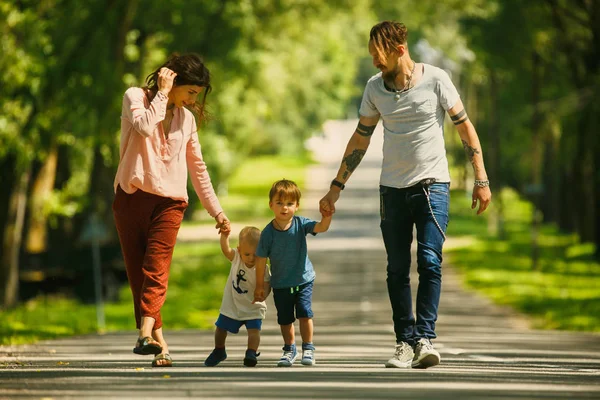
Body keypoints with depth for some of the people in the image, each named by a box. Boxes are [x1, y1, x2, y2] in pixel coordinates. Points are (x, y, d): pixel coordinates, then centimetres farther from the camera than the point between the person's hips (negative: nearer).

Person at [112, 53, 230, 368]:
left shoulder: (186, 118, 17)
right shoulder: (135, 97, 4)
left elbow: (197, 168, 24)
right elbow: (144, 126, -18)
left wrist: (216, 210, 23)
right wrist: (162, 93, -8)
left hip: (169, 201, 2)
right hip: (131, 196, -1)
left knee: (155, 270, -18)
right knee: (137, 271, -4)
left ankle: (146, 334, -34)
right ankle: (158, 339, -2)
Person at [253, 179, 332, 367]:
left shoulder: (301, 224, -12)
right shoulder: (268, 232, -14)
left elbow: (321, 227, -25)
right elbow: (261, 260, -7)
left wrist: (327, 215, -48)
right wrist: (259, 286, -1)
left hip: (303, 280, -1)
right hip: (280, 284, 1)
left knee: (305, 313, -10)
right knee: (285, 319, 8)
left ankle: (308, 349, 5)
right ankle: (289, 350, 26)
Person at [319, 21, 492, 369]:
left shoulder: (435, 79, -6)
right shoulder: (375, 88, 3)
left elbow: (465, 126, 0)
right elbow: (361, 138, 13)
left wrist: (481, 179, -3)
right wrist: (336, 188, 13)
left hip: (433, 184, -3)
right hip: (393, 189, 3)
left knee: (430, 261, -15)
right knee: (397, 270, 1)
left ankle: (425, 338, -17)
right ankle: (405, 341, 6)